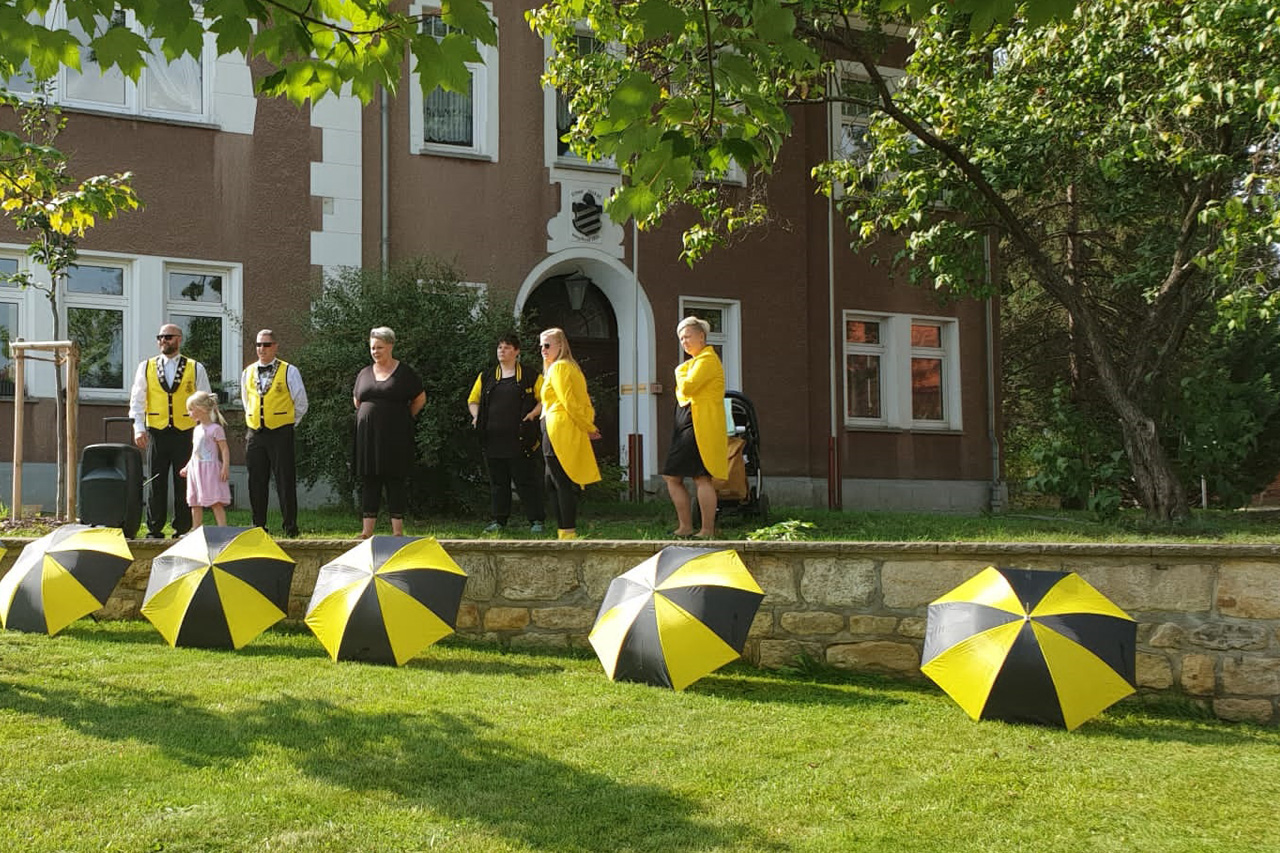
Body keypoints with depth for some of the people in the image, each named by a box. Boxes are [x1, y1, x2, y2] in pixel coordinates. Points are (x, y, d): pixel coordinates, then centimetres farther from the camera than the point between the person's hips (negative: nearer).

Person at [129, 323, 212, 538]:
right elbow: (137, 399, 8)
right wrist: (138, 428, -4)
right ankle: (154, 529, 10)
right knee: (156, 483, 3)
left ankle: (183, 529, 8)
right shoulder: (146, 367, 9)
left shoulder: (196, 368, 6)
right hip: (156, 434, 1)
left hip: (186, 434, -1)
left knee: (184, 484, 1)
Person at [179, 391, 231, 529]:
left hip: (210, 469, -8)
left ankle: (223, 528, -14)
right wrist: (186, 467, 25)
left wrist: (225, 467, -21)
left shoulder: (216, 428, -8)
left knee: (216, 502, -12)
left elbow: (224, 450, -12)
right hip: (195, 469, 8)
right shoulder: (196, 430, 17)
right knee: (195, 503, 9)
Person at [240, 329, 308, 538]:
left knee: (285, 481, -4)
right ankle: (258, 526, 14)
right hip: (255, 434, 4)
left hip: (281, 434, -4)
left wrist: (289, 425, 7)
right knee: (256, 482, 6)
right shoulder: (248, 372, 12)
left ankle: (290, 526, 0)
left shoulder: (289, 371, -1)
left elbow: (301, 404, 5)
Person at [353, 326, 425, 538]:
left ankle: (398, 529, 1)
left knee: (396, 480, -2)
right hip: (368, 435, 4)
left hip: (395, 435, -4)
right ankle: (367, 529, 6)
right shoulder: (364, 374, 12)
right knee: (369, 480, 4)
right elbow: (357, 401, 25)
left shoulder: (404, 372, 0)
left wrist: (404, 418, 5)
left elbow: (420, 398, 6)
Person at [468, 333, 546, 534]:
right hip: (493, 440, 4)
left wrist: (532, 414, -10)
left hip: (519, 440, -4)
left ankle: (536, 521, 1)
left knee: (526, 480, -4)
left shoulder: (530, 377, 5)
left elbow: (544, 400, 6)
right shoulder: (486, 377, 15)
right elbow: (473, 401, 21)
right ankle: (499, 520, 16)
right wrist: (476, 416, 3)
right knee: (497, 481, 8)